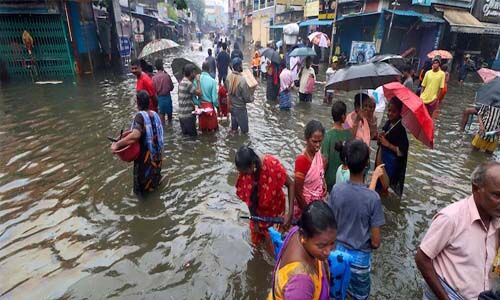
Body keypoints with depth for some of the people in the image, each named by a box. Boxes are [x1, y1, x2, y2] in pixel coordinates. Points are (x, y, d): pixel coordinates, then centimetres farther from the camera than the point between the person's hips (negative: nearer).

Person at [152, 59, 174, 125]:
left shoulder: (154, 78, -8)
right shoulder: (167, 75, -12)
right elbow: (171, 87, -3)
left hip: (159, 97, 1)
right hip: (167, 96, -1)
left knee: (161, 113, 12)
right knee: (169, 113, 16)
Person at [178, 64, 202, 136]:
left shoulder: (182, 82, 11)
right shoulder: (188, 84, -19)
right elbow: (199, 93, -20)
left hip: (182, 114, 9)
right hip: (188, 115, -9)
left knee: (185, 134, 18)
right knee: (192, 135, 1)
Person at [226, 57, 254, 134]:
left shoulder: (229, 77, -7)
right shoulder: (242, 80, -28)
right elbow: (247, 98, -21)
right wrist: (252, 97, -1)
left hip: (231, 106, 7)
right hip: (240, 108, -7)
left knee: (234, 127, 24)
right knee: (244, 130, 10)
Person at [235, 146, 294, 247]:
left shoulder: (271, 164, -33)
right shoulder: (244, 173, -23)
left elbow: (291, 184, -24)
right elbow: (248, 199, -12)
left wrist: (290, 213, -28)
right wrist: (254, 220, -6)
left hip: (274, 207, -3)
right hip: (259, 210, 3)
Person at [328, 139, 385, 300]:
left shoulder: (336, 189, -17)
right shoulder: (373, 197, -25)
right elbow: (375, 241, -17)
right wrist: (369, 246, 5)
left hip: (337, 250, 3)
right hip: (359, 256, -2)